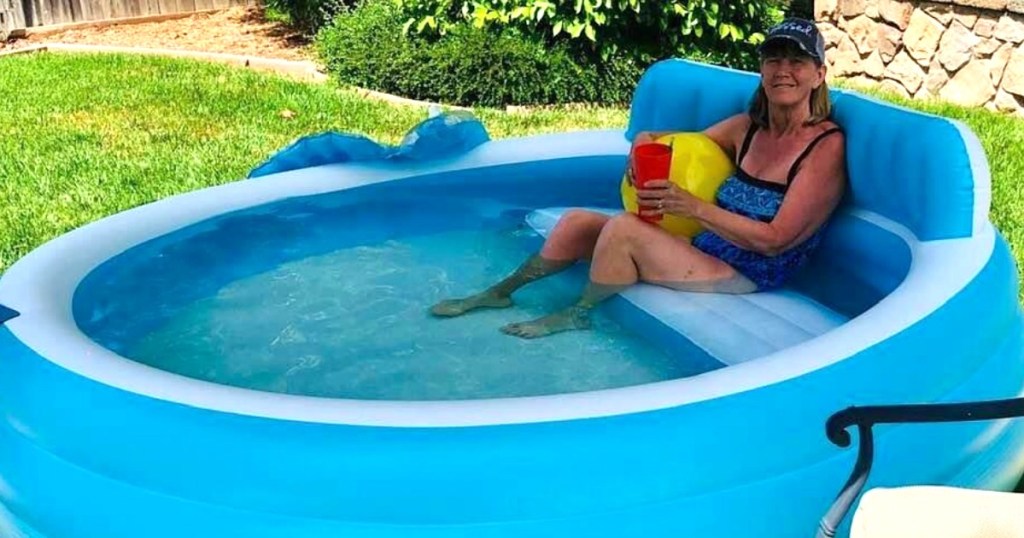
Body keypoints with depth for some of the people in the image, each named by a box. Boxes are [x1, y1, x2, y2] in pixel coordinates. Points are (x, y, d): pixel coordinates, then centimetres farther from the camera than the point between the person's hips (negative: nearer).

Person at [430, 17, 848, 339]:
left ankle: (578, 315, 1)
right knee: (577, 221, 0)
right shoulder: (748, 128, 8)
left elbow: (775, 239, -18)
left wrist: (693, 207, -25)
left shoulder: (826, 146, -12)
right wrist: (647, 143, -9)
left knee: (624, 228, -25)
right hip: (699, 248, 7)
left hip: (744, 278, -7)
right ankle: (501, 292, 17)